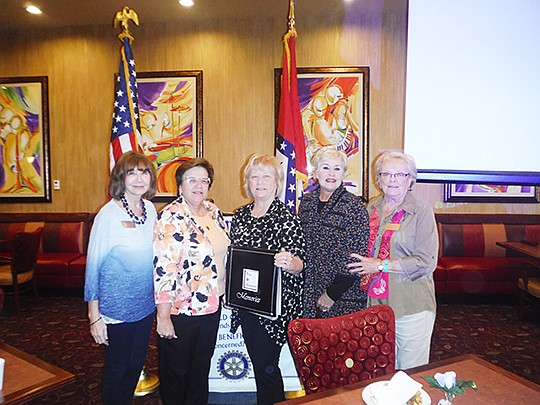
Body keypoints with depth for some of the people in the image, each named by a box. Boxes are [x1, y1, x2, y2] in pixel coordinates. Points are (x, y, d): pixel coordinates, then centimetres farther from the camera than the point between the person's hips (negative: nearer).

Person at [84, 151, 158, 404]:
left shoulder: (150, 209, 0)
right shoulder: (108, 215, -18)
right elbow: (93, 266, -13)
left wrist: (160, 300, 11)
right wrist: (94, 316, -11)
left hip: (146, 305, 6)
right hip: (117, 309, -5)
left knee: (136, 364, 21)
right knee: (117, 369, 13)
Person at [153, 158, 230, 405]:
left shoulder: (213, 211, 4)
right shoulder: (171, 217, -18)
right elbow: (163, 269, -22)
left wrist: (223, 292, 15)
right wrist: (163, 316, -22)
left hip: (211, 306, 7)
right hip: (181, 310, -6)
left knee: (202, 366, 23)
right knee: (176, 371, 15)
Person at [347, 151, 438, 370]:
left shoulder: (421, 213, -8)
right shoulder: (371, 208, 9)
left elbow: (426, 262, -16)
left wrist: (380, 265, -18)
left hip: (412, 307, -5)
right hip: (376, 303, 5)